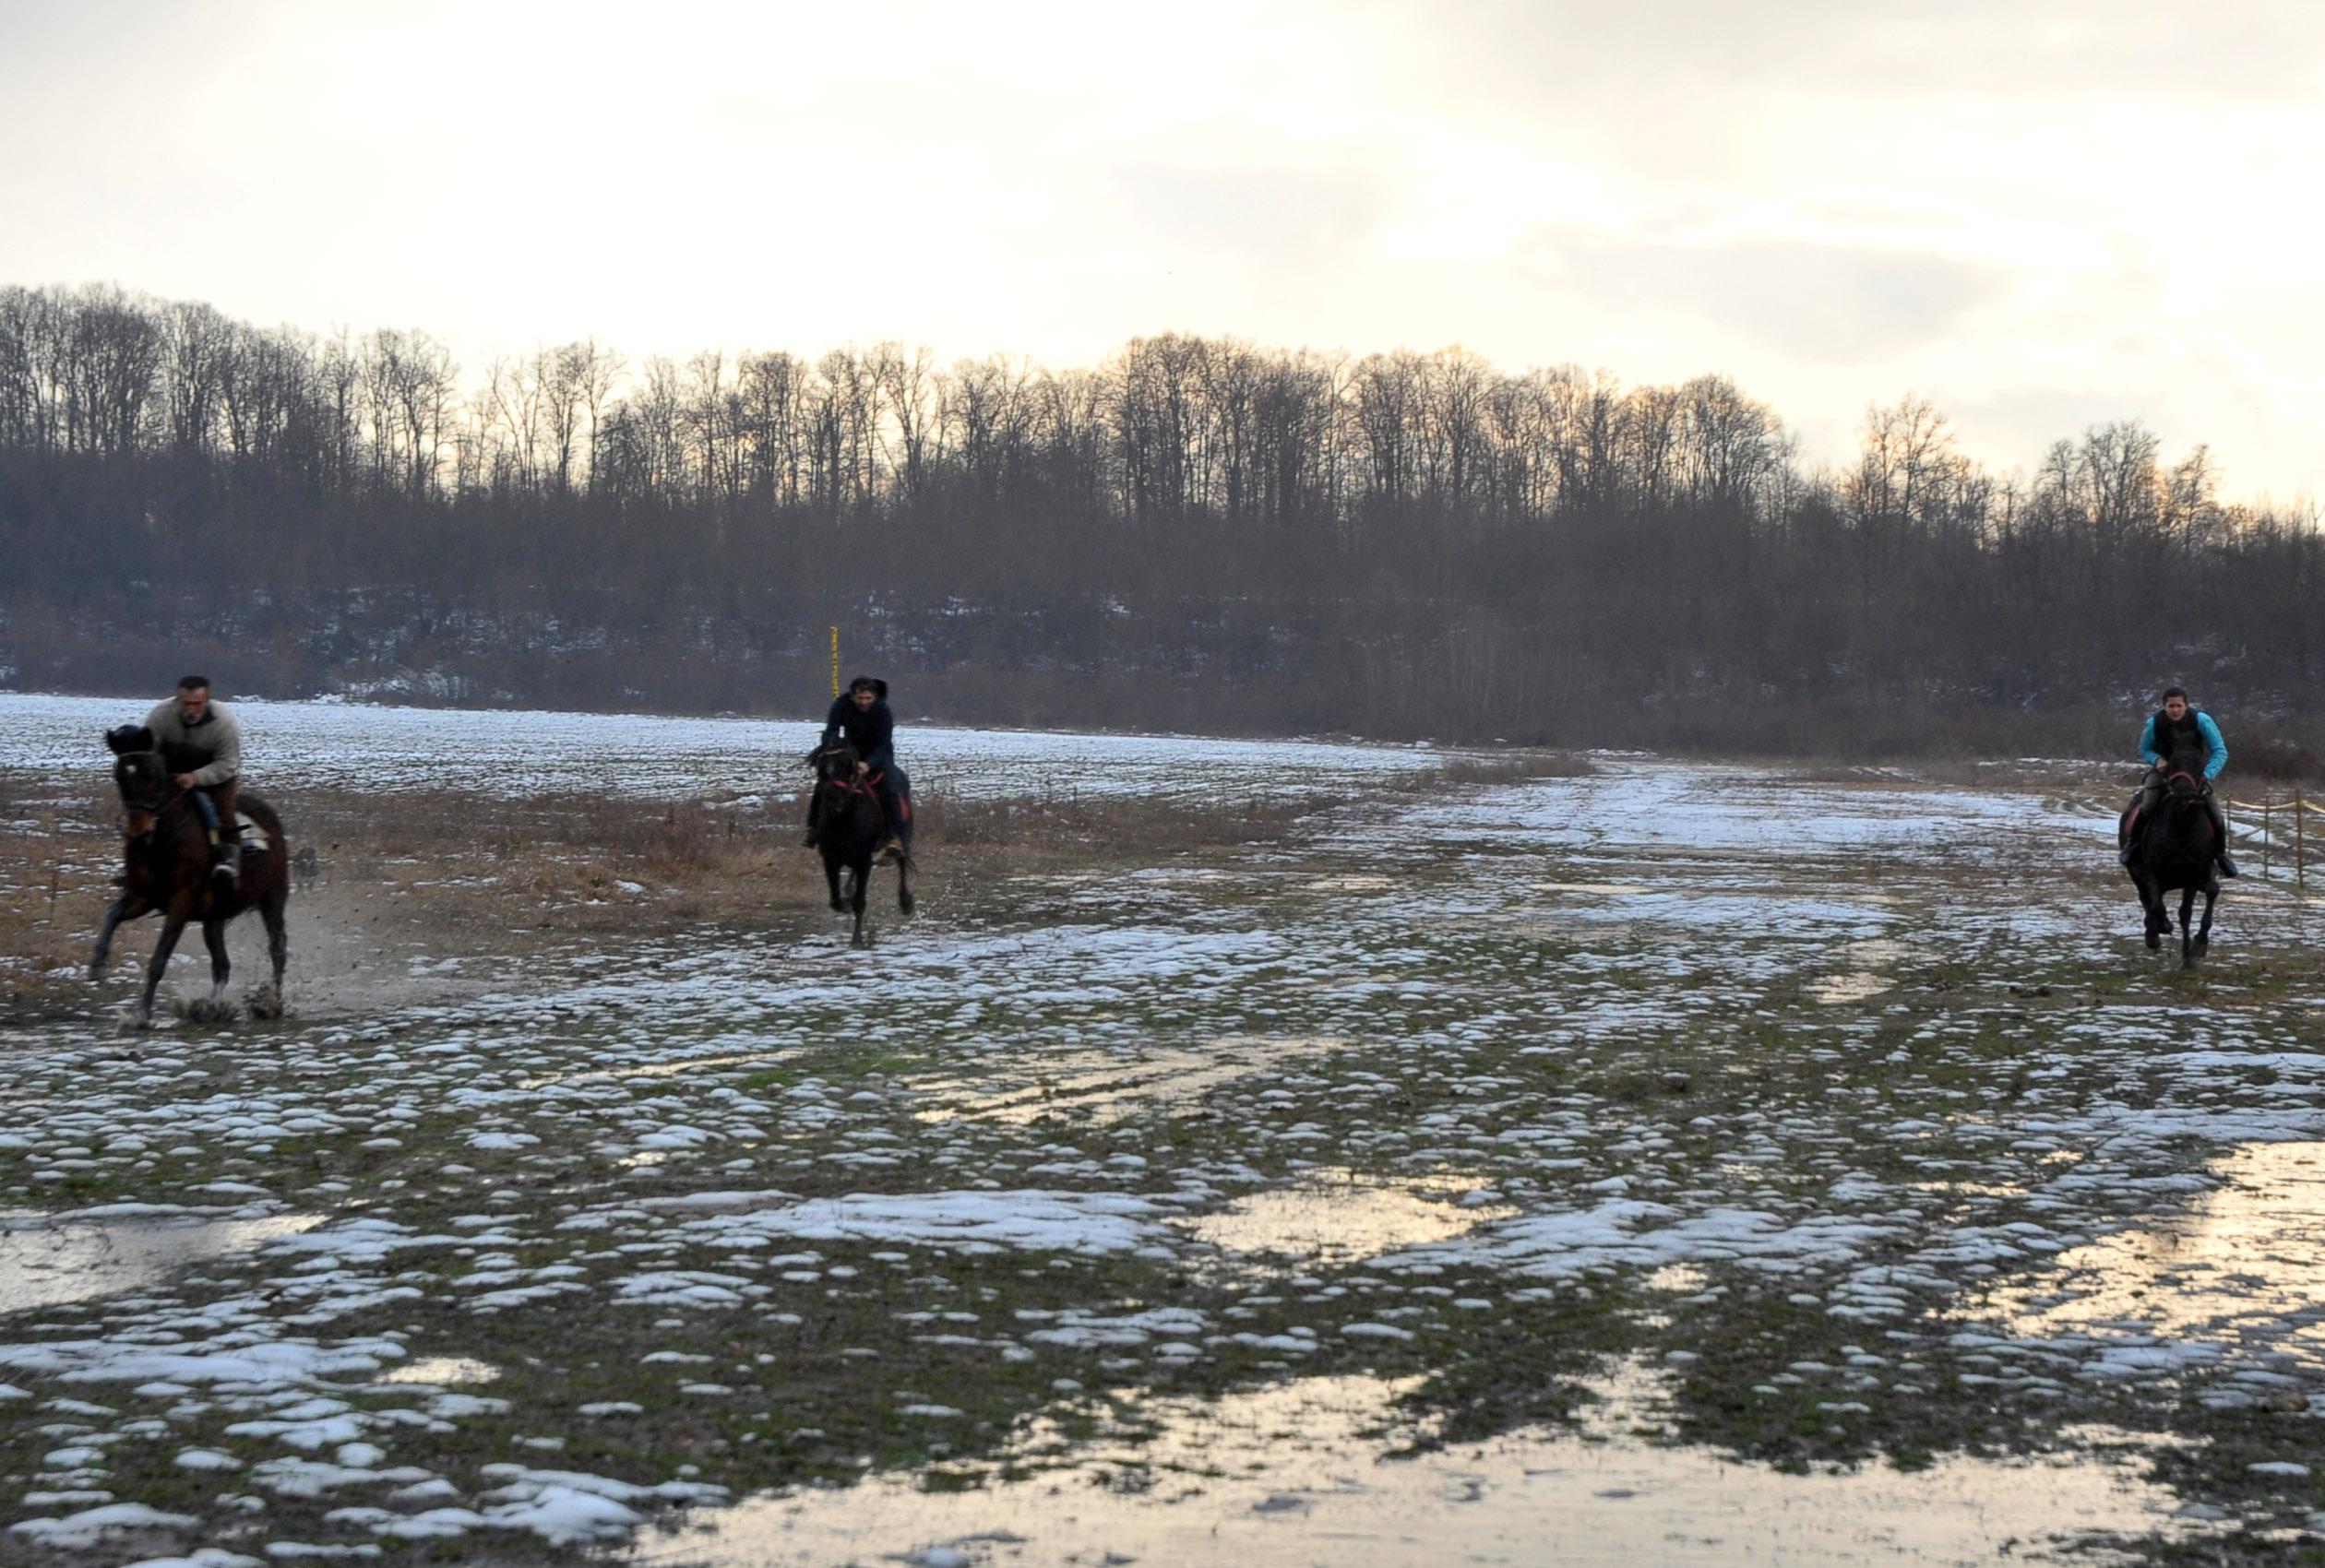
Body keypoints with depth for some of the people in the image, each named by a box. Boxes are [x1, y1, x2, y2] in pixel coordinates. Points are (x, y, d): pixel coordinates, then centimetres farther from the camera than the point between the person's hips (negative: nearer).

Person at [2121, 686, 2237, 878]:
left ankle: (2221, 854, 17)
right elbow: (2144, 750, -2)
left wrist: (2206, 775, -33)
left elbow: (2220, 752, -19)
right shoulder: (2155, 723, -21)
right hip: (2163, 769, -1)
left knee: (2215, 815, -8)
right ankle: (2131, 844, 1)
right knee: (2147, 806, -24)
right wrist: (2157, 760, -25)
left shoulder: (2201, 720, -24)